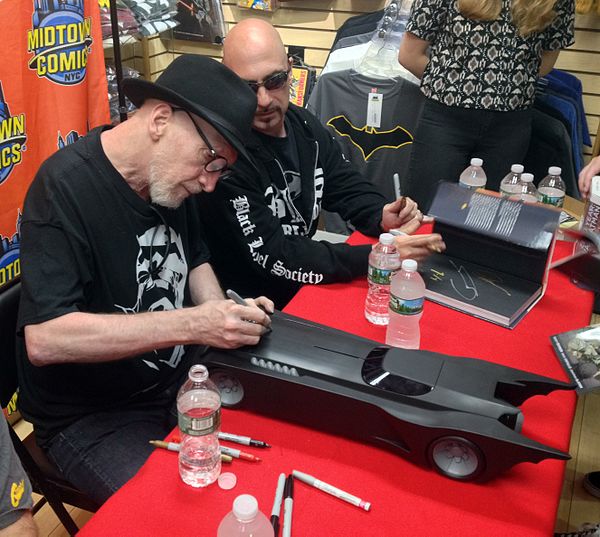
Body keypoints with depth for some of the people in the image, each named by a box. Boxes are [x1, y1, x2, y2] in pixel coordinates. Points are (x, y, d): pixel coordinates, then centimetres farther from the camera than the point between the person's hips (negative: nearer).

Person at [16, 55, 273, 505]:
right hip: (91, 418, -7)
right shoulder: (65, 188, -22)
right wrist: (192, 324, -32)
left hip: (180, 381, 7)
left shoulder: (171, 176, 0)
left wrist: (223, 319, -4)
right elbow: (44, 338, -29)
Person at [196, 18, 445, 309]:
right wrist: (374, 257, -32)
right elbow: (270, 257, -26)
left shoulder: (305, 125, 0)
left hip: (307, 284, 7)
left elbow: (348, 188, 8)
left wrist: (381, 216, -15)